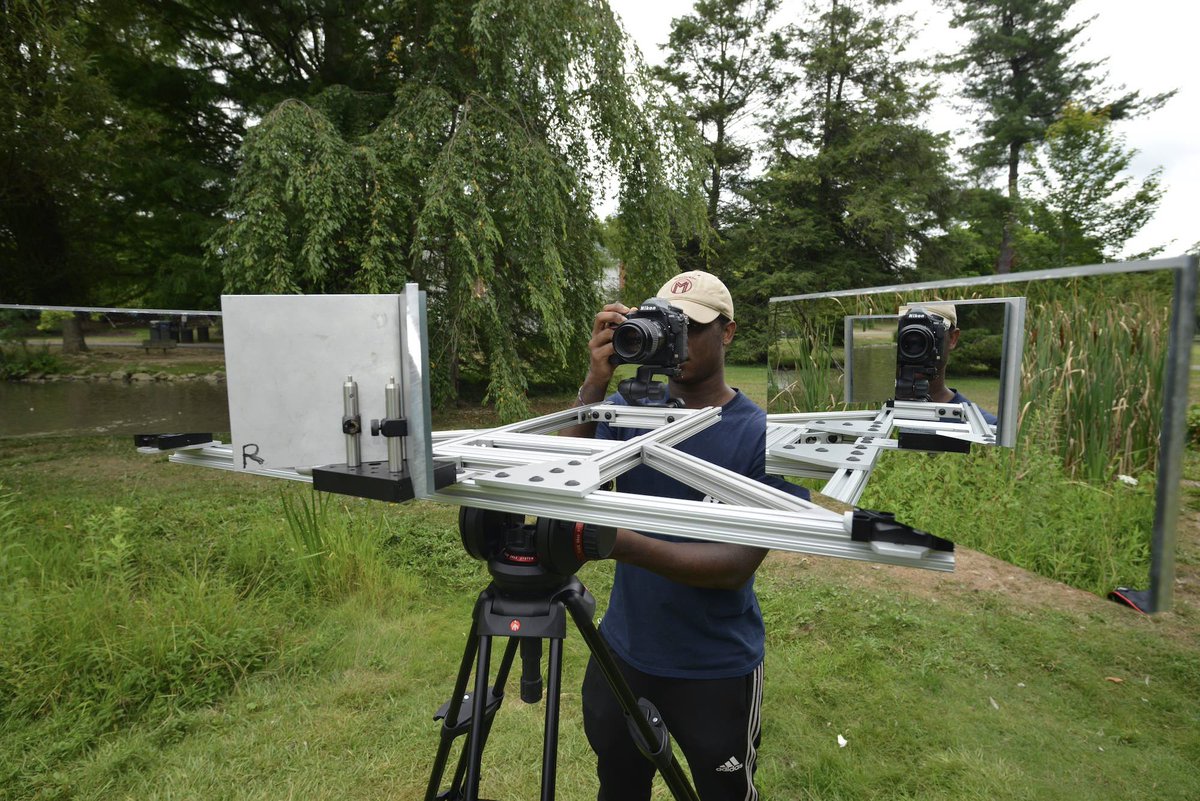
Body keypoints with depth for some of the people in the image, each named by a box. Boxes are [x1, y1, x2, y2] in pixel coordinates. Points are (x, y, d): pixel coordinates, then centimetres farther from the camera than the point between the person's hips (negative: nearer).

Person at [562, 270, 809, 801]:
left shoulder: (764, 436, -15)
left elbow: (738, 565, -22)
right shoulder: (629, 409, -5)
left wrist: (626, 544, -36)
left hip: (717, 673, -3)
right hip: (621, 653, 3)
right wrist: (594, 385, -28)